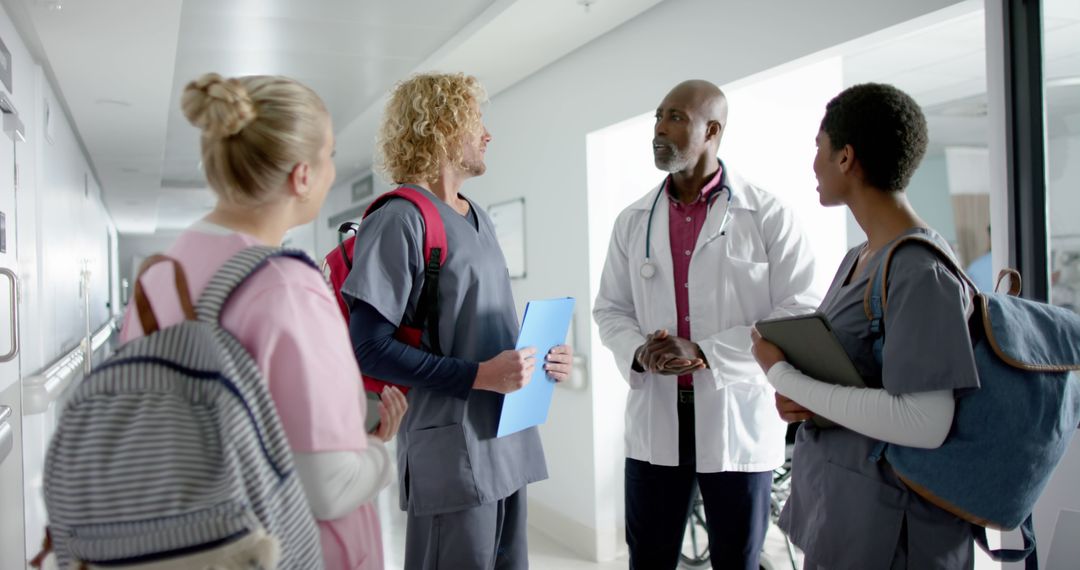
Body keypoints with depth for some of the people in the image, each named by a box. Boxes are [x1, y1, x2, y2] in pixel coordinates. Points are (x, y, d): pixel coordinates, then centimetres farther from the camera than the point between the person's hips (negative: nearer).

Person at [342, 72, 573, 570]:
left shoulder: (478, 220, 17)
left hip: (506, 444, 9)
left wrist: (540, 358, 4)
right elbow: (368, 346, -18)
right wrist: (478, 376, -22)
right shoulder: (399, 219, -11)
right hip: (451, 454, -8)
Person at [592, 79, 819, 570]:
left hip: (738, 419, -3)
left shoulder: (768, 216, -5)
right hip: (655, 419, 3)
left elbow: (799, 314, -10)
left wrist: (705, 353, -18)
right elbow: (610, 308, 12)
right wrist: (638, 354, -10)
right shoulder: (633, 221, 8)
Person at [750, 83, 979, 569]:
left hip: (885, 527, -8)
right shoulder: (858, 258, 8)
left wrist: (783, 373, -20)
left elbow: (923, 424, -27)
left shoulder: (922, 271, -19)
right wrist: (796, 399, -8)